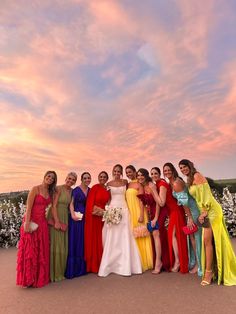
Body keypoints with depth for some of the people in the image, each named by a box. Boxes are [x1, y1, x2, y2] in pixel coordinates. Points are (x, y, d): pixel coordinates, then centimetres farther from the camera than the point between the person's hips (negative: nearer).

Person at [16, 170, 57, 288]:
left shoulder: (50, 192, 11)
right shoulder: (35, 189, -8)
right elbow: (28, 207, -13)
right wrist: (27, 223, -19)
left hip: (42, 223, 7)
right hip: (32, 222, -6)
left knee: (42, 251, 12)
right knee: (30, 250, 3)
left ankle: (40, 277, 26)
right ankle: (28, 278, 17)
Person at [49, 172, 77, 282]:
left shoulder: (71, 191, 8)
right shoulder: (59, 188, -11)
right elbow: (54, 205, -15)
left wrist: (64, 221, 6)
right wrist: (56, 221, -18)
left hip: (65, 218, 7)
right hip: (55, 217, -7)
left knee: (63, 245, 13)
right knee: (55, 244, 0)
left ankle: (60, 271, 28)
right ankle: (53, 273, 15)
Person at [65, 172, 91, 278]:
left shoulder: (90, 190, 9)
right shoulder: (76, 190, -6)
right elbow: (71, 203, -9)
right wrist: (72, 215, -20)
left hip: (87, 219, 5)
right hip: (77, 218, -5)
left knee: (84, 242, 12)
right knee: (74, 242, 1)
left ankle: (82, 267, 26)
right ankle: (72, 269, 12)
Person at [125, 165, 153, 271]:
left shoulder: (138, 184, -6)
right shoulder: (127, 185, 13)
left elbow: (141, 200, -11)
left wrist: (141, 215, -17)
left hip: (137, 212, -6)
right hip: (129, 213, 6)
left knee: (140, 237, 2)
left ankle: (144, 262, 15)